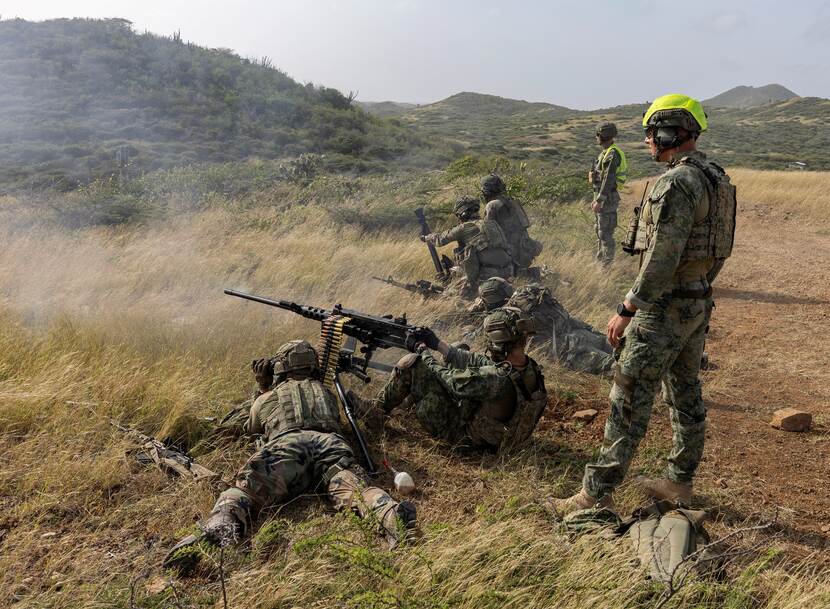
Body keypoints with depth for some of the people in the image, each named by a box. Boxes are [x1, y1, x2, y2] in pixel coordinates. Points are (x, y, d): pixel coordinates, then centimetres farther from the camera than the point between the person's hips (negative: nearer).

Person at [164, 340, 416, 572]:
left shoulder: (266, 398, 33)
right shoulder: (327, 393, 38)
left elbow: (251, 429, 52)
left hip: (286, 444, -1)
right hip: (332, 443, 2)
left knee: (243, 491, -13)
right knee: (356, 488, -20)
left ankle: (218, 526, -46)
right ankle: (391, 515, -53)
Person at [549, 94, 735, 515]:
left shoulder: (676, 183, -20)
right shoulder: (715, 180, 11)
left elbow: (663, 258, -25)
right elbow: (718, 251, 17)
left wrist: (626, 310, -21)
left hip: (664, 307, -10)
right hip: (698, 304, 10)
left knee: (629, 400, -5)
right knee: (686, 394, 16)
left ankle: (596, 493, 2)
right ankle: (679, 482, 29)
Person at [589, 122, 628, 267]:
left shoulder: (612, 154, -19)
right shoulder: (605, 152, 14)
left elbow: (609, 179, -24)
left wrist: (599, 200, -24)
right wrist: (596, 198, 16)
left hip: (607, 198, -10)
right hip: (601, 195, 10)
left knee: (605, 233, -5)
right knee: (599, 229, 17)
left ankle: (607, 265, 2)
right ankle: (600, 260, 28)